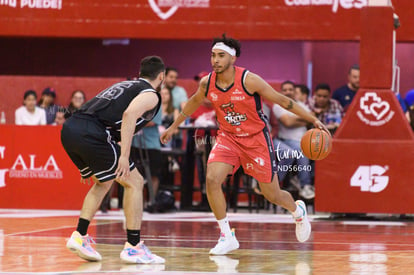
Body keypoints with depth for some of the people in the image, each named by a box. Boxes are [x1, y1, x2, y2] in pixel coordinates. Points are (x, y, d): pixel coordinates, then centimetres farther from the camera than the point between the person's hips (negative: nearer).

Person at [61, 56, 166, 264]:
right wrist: (124, 155, -18)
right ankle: (133, 247, 1)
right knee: (134, 182, 3)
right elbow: (129, 114, -13)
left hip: (69, 129, 8)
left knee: (103, 182, 27)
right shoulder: (150, 94, 7)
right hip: (90, 133, -8)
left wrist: (93, 164, 36)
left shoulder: (124, 85, 32)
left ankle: (80, 236, 18)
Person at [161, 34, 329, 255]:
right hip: (228, 137, 3)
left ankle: (298, 210, 43)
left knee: (272, 195, 6)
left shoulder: (249, 80, -24)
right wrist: (174, 127, 23)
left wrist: (313, 120, -13)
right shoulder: (207, 83, -11)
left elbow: (282, 100, -14)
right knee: (212, 179, -22)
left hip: (256, 138, -3)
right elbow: (194, 102, 13)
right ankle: (227, 236, -8)